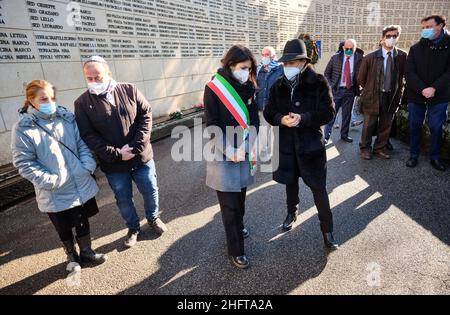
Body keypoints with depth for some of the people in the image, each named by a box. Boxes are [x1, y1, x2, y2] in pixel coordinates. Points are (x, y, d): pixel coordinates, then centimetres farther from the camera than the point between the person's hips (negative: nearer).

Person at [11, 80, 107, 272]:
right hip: (55, 193, -3)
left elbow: (82, 143, 4)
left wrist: (88, 166, -10)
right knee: (64, 228, 16)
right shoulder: (23, 129, -12)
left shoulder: (66, 118, -1)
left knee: (83, 221, 19)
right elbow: (24, 163, -12)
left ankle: (86, 251, 41)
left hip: (81, 185, 3)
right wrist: (50, 181, -21)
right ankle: (71, 255, 41)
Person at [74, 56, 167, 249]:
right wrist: (116, 154, -18)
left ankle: (153, 218, 43)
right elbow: (88, 136, -10)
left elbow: (146, 115, -7)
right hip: (114, 165, 0)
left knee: (150, 191, 15)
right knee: (123, 200, 14)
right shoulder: (82, 103, -6)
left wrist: (135, 146, -16)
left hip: (142, 158, 1)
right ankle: (133, 228, 39)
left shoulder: (129, 90, -3)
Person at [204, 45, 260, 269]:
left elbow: (254, 119, 4)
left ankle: (238, 228, 43)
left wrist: (248, 146, -11)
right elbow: (212, 125, -11)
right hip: (224, 155, -5)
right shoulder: (213, 88, -10)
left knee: (240, 196, 18)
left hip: (244, 152, 5)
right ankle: (235, 251, 16)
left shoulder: (248, 87, 5)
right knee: (229, 204, 3)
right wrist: (229, 151, -19)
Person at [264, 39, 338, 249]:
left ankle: (327, 229, 18)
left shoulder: (318, 83, -10)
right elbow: (268, 113, 2)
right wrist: (281, 119, -19)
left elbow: (328, 113, -12)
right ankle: (292, 212, 46)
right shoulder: (279, 86, 1)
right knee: (290, 181, 20)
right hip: (286, 143, 4)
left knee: (318, 188, 2)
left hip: (311, 144, -3)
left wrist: (303, 118, -26)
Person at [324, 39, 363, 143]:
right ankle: (326, 135, 8)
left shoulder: (359, 58, -1)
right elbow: (327, 73, 7)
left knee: (347, 114, 10)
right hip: (336, 90, -1)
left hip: (350, 90, 1)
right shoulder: (335, 58, -1)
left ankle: (344, 134, 24)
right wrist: (330, 85, -2)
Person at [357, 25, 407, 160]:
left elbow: (403, 76, 10)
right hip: (373, 97, -2)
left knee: (386, 125, 10)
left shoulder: (402, 56, -2)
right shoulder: (370, 57, -8)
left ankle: (379, 148, 26)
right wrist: (370, 90, 8)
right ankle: (365, 148, 21)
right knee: (369, 125, 5)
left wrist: (398, 92, 5)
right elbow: (361, 78, 2)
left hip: (392, 97, 3)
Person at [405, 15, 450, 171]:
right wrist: (422, 89, -18)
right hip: (416, 95, 1)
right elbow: (409, 73, -6)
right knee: (415, 126, 7)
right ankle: (414, 155, 19)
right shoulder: (416, 49, 2)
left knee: (436, 127, 4)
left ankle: (435, 157, 18)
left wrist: (434, 88, -20)